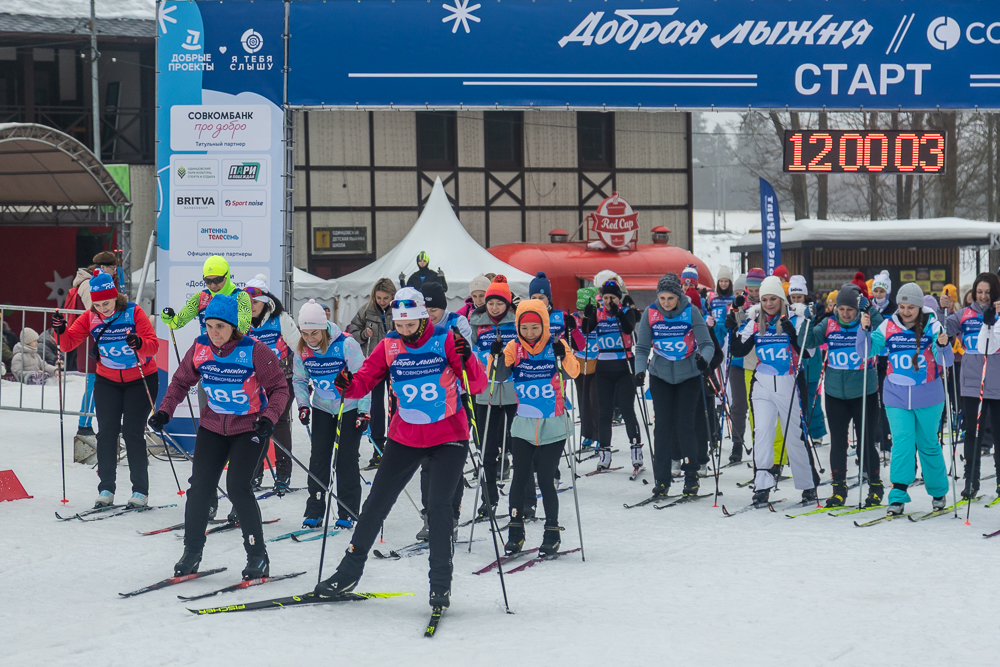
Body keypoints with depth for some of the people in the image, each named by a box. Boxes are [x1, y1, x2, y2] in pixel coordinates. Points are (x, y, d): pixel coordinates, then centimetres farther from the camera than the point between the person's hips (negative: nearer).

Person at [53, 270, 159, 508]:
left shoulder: (133, 312, -15)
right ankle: (106, 489, 8)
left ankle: (140, 490, 3)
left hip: (140, 381, -4)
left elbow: (154, 344, -21)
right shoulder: (90, 318, -4)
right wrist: (61, 330, -27)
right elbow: (69, 343, -7)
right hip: (107, 382, 4)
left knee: (133, 433, -5)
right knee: (106, 433, 0)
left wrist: (139, 343, -42)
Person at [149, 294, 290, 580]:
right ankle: (192, 551, 16)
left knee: (238, 488, -14)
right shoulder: (200, 348, -7)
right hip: (212, 426, 4)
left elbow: (279, 387, -13)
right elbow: (181, 381, 7)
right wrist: (165, 410, -7)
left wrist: (269, 417, -29)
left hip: (249, 428, -4)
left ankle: (258, 557, -1)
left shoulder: (254, 351, -19)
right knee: (200, 486, -1)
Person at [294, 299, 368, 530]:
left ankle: (347, 512, 5)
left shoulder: (346, 345, -23)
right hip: (322, 408, 4)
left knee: (347, 457, -3)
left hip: (350, 408, -4)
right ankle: (314, 511, 7)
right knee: (318, 457, 0)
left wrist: (364, 411, -17)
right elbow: (299, 379, 7)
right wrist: (303, 405, -7)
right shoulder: (302, 349, -8)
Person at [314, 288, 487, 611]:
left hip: (448, 438, -3)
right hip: (405, 437, 3)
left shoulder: (446, 340, -11)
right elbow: (365, 379, -4)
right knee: (376, 502, 7)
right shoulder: (389, 346, -3)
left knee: (439, 506, -11)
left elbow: (477, 386, -15)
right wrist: (348, 385, -26)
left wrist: (466, 360, -34)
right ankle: (349, 572, 20)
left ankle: (441, 583, 2)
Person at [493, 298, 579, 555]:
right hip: (524, 425, 2)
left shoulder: (556, 345, -4)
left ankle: (552, 533, 12)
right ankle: (515, 531, 14)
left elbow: (574, 372, -18)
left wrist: (563, 355, -36)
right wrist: (497, 358, -29)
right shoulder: (514, 348, 1)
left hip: (553, 427, -2)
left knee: (545, 480, -1)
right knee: (520, 477, 1)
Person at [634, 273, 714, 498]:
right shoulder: (650, 314, -8)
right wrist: (640, 370, -20)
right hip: (661, 375, 2)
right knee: (663, 426, -2)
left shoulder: (691, 312, -13)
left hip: (689, 375, -2)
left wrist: (703, 358, -37)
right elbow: (642, 348, -4)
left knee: (685, 426, -4)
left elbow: (707, 344, -15)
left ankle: (691, 476, 10)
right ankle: (661, 480, 4)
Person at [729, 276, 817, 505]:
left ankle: (807, 486, 19)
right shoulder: (754, 322, 7)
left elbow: (806, 352, -12)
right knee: (762, 433, -9)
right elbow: (739, 351, 2)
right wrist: (733, 331, -12)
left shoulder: (795, 320, -2)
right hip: (762, 385, 2)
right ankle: (762, 486, -7)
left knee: (795, 436, 5)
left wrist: (792, 333, -26)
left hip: (788, 385, -2)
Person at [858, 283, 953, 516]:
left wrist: (943, 346, -33)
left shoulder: (932, 325, -8)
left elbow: (945, 361, -11)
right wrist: (865, 330, -18)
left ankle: (938, 492, 28)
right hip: (897, 397, 1)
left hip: (927, 398, -1)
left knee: (928, 444, 10)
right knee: (902, 443, -8)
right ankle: (898, 497, -8)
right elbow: (865, 351, -1)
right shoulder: (889, 326, -3)